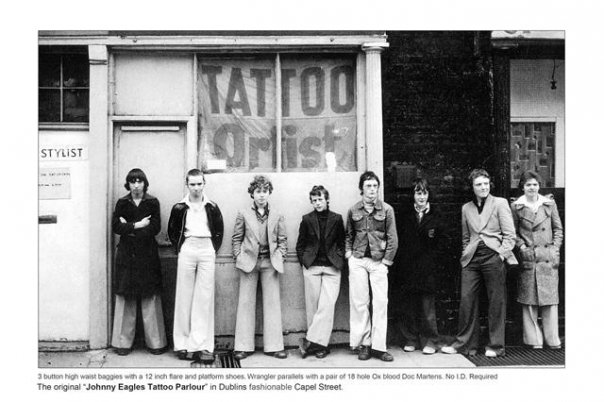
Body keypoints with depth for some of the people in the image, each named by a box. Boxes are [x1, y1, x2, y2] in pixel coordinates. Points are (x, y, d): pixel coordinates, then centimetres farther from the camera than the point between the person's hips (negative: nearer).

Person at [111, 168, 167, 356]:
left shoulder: (153, 202, 4)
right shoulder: (122, 203, 7)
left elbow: (155, 228, -6)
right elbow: (115, 226, -4)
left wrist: (129, 227, -8)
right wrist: (137, 225, -14)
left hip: (148, 255, -1)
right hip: (126, 254, 1)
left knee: (150, 298, -1)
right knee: (126, 298, 2)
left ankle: (155, 342, 6)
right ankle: (123, 342, 9)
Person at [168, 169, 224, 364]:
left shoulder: (211, 207, 7)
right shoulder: (179, 208, 4)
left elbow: (219, 231, 15)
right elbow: (172, 231, 13)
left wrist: (213, 249, 6)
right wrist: (179, 249, 6)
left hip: (207, 251, 1)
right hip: (187, 251, 0)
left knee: (205, 298, -2)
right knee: (184, 297, 1)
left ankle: (202, 346, 0)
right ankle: (183, 344, 6)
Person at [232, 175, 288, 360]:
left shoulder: (277, 215, 7)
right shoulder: (243, 214, 4)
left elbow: (282, 239, 10)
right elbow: (237, 238, 7)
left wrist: (279, 257, 0)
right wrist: (239, 257, -1)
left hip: (270, 262, 1)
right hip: (249, 262, -1)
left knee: (272, 303, 1)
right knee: (246, 303, 1)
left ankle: (274, 346, 6)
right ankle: (243, 346, 6)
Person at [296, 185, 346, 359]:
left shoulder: (337, 219, 6)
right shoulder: (307, 219, 7)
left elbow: (342, 243, 11)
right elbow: (300, 245, 13)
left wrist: (339, 260, 1)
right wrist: (304, 262, 4)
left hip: (332, 267, -1)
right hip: (311, 267, 1)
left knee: (327, 305, -11)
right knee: (312, 306, 0)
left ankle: (311, 341, -7)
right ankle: (319, 344, 7)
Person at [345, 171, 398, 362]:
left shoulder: (387, 209, 0)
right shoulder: (353, 210, 5)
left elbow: (392, 238, 1)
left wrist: (386, 261, -4)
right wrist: (349, 254, 4)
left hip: (378, 261, -1)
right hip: (357, 260, 1)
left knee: (381, 303, -4)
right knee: (359, 302, 1)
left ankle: (378, 346, 1)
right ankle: (363, 344, 9)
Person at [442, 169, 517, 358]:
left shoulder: (500, 203, 3)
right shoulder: (466, 208, 15)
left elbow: (510, 235, -1)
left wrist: (501, 255, -9)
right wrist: (465, 255, 10)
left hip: (493, 257, -4)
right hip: (472, 259, 4)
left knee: (496, 302, 1)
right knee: (466, 299, 1)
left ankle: (496, 346, 12)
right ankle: (464, 343, 11)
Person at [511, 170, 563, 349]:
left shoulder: (549, 203, 7)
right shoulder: (516, 206, 3)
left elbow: (558, 229, 12)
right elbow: (513, 232, 8)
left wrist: (555, 249, 3)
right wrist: (522, 246, -6)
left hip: (548, 257, 1)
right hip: (528, 258, -1)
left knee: (550, 298, 2)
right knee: (529, 301, 0)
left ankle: (553, 339, 11)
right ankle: (534, 339, 9)